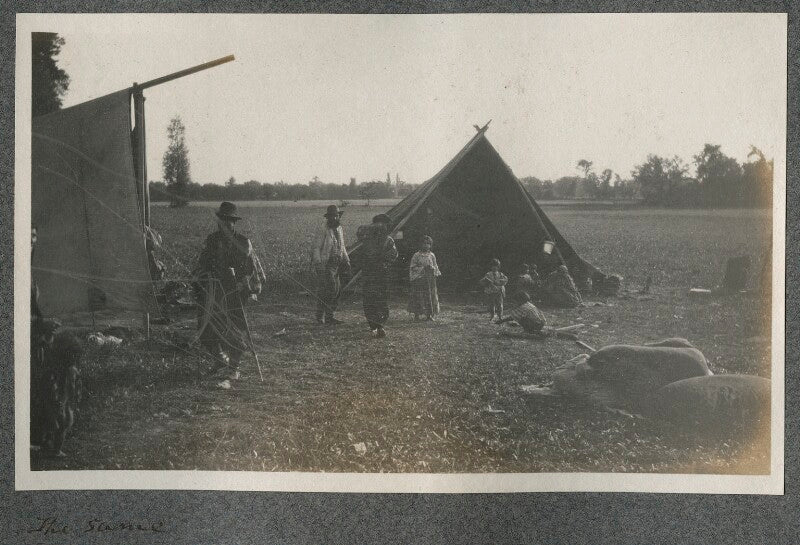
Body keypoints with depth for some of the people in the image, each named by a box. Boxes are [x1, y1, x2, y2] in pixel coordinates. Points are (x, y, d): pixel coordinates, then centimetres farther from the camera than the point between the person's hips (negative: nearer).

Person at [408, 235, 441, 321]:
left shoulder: (432, 255, 9)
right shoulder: (416, 255, 0)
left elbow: (435, 266, 14)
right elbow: (412, 267, -3)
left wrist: (432, 268, -9)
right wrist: (422, 268, -13)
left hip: (430, 279, 3)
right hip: (419, 279, -3)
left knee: (430, 295, 0)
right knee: (418, 296, -5)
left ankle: (429, 314, 7)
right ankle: (416, 314, 2)